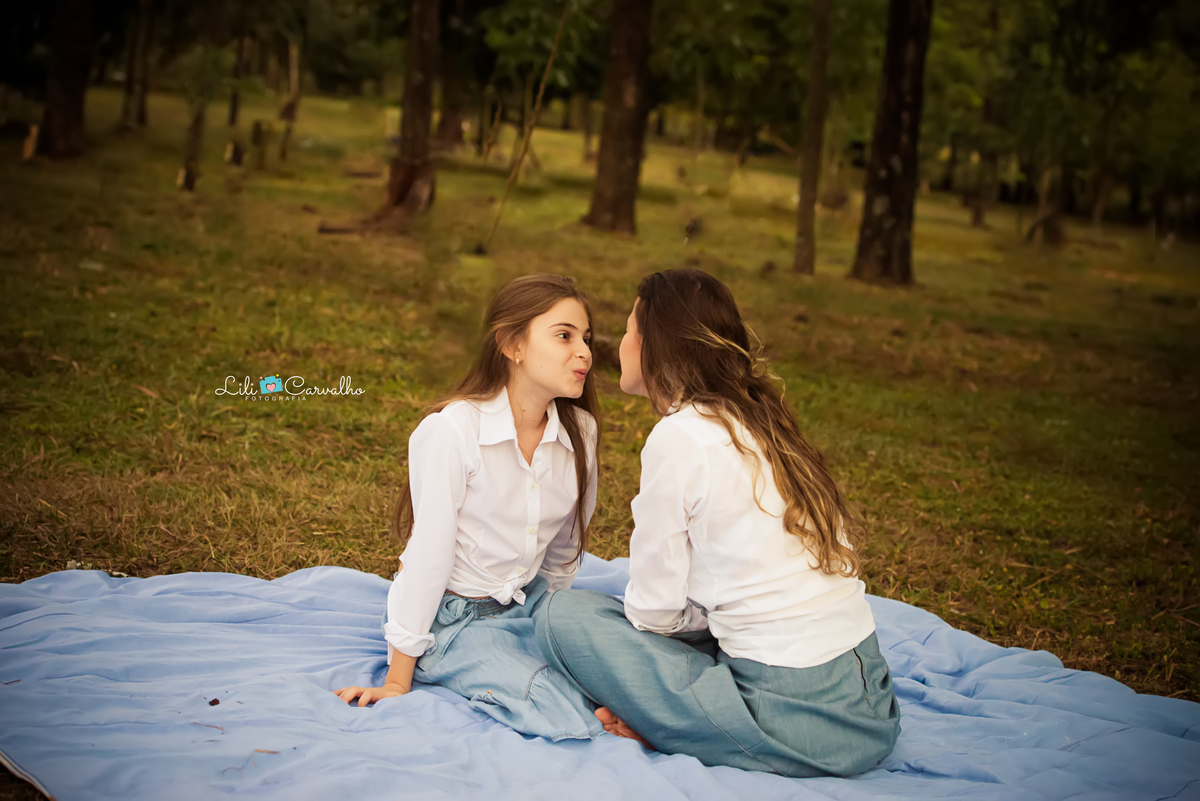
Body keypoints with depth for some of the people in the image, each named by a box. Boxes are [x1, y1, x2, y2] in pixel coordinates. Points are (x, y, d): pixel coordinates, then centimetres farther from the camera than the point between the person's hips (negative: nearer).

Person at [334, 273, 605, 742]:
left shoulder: (579, 430, -5)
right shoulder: (452, 431, -21)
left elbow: (564, 551, 8)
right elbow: (428, 557, -19)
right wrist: (397, 682, -13)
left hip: (526, 602, 6)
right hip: (452, 617, -6)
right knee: (567, 718, -23)